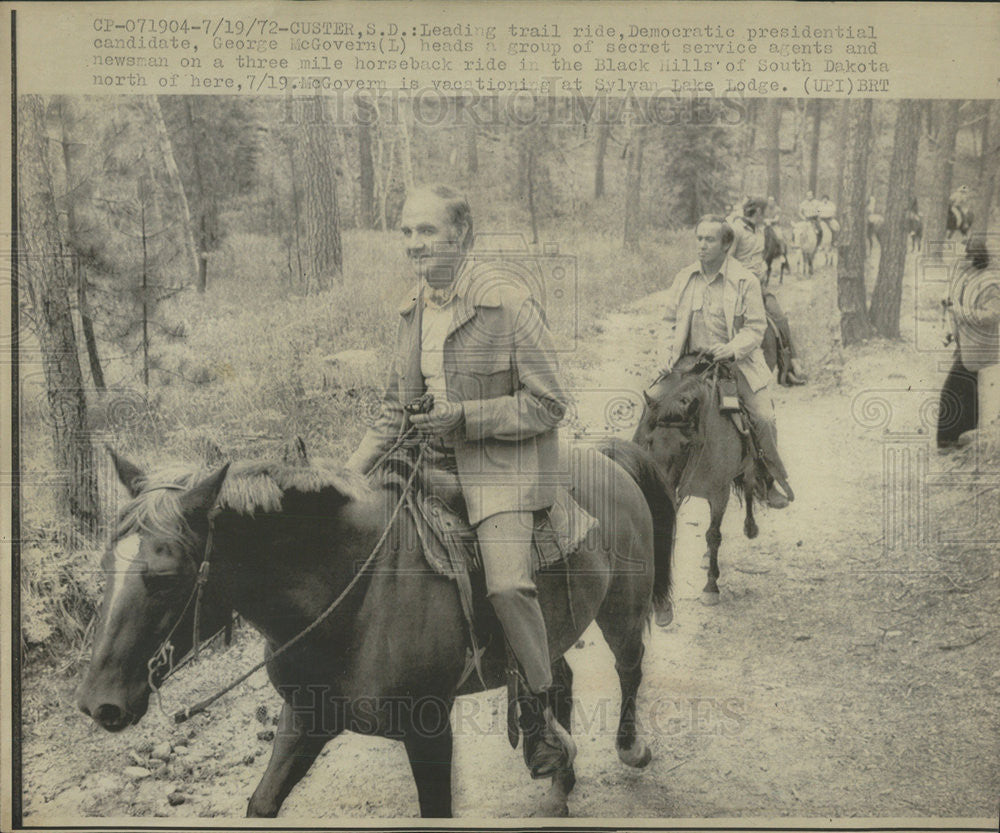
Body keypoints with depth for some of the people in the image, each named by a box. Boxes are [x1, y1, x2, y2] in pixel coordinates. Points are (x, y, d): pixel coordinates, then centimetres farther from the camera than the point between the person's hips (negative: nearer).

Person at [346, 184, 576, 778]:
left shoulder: (509, 302, -13)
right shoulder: (415, 308, 9)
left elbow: (549, 404, -13)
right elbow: (398, 408, 18)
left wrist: (463, 416, -21)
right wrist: (354, 470, 6)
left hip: (504, 461, -7)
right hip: (435, 459, 8)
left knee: (508, 584, -24)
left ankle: (544, 713, -2)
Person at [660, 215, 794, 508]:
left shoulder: (745, 280, -4)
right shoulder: (684, 278, 7)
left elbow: (755, 328, -5)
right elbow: (672, 321, 16)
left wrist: (731, 348, -22)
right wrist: (672, 352, 0)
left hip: (737, 362, -3)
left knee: (763, 418, -16)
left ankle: (772, 480, 6)